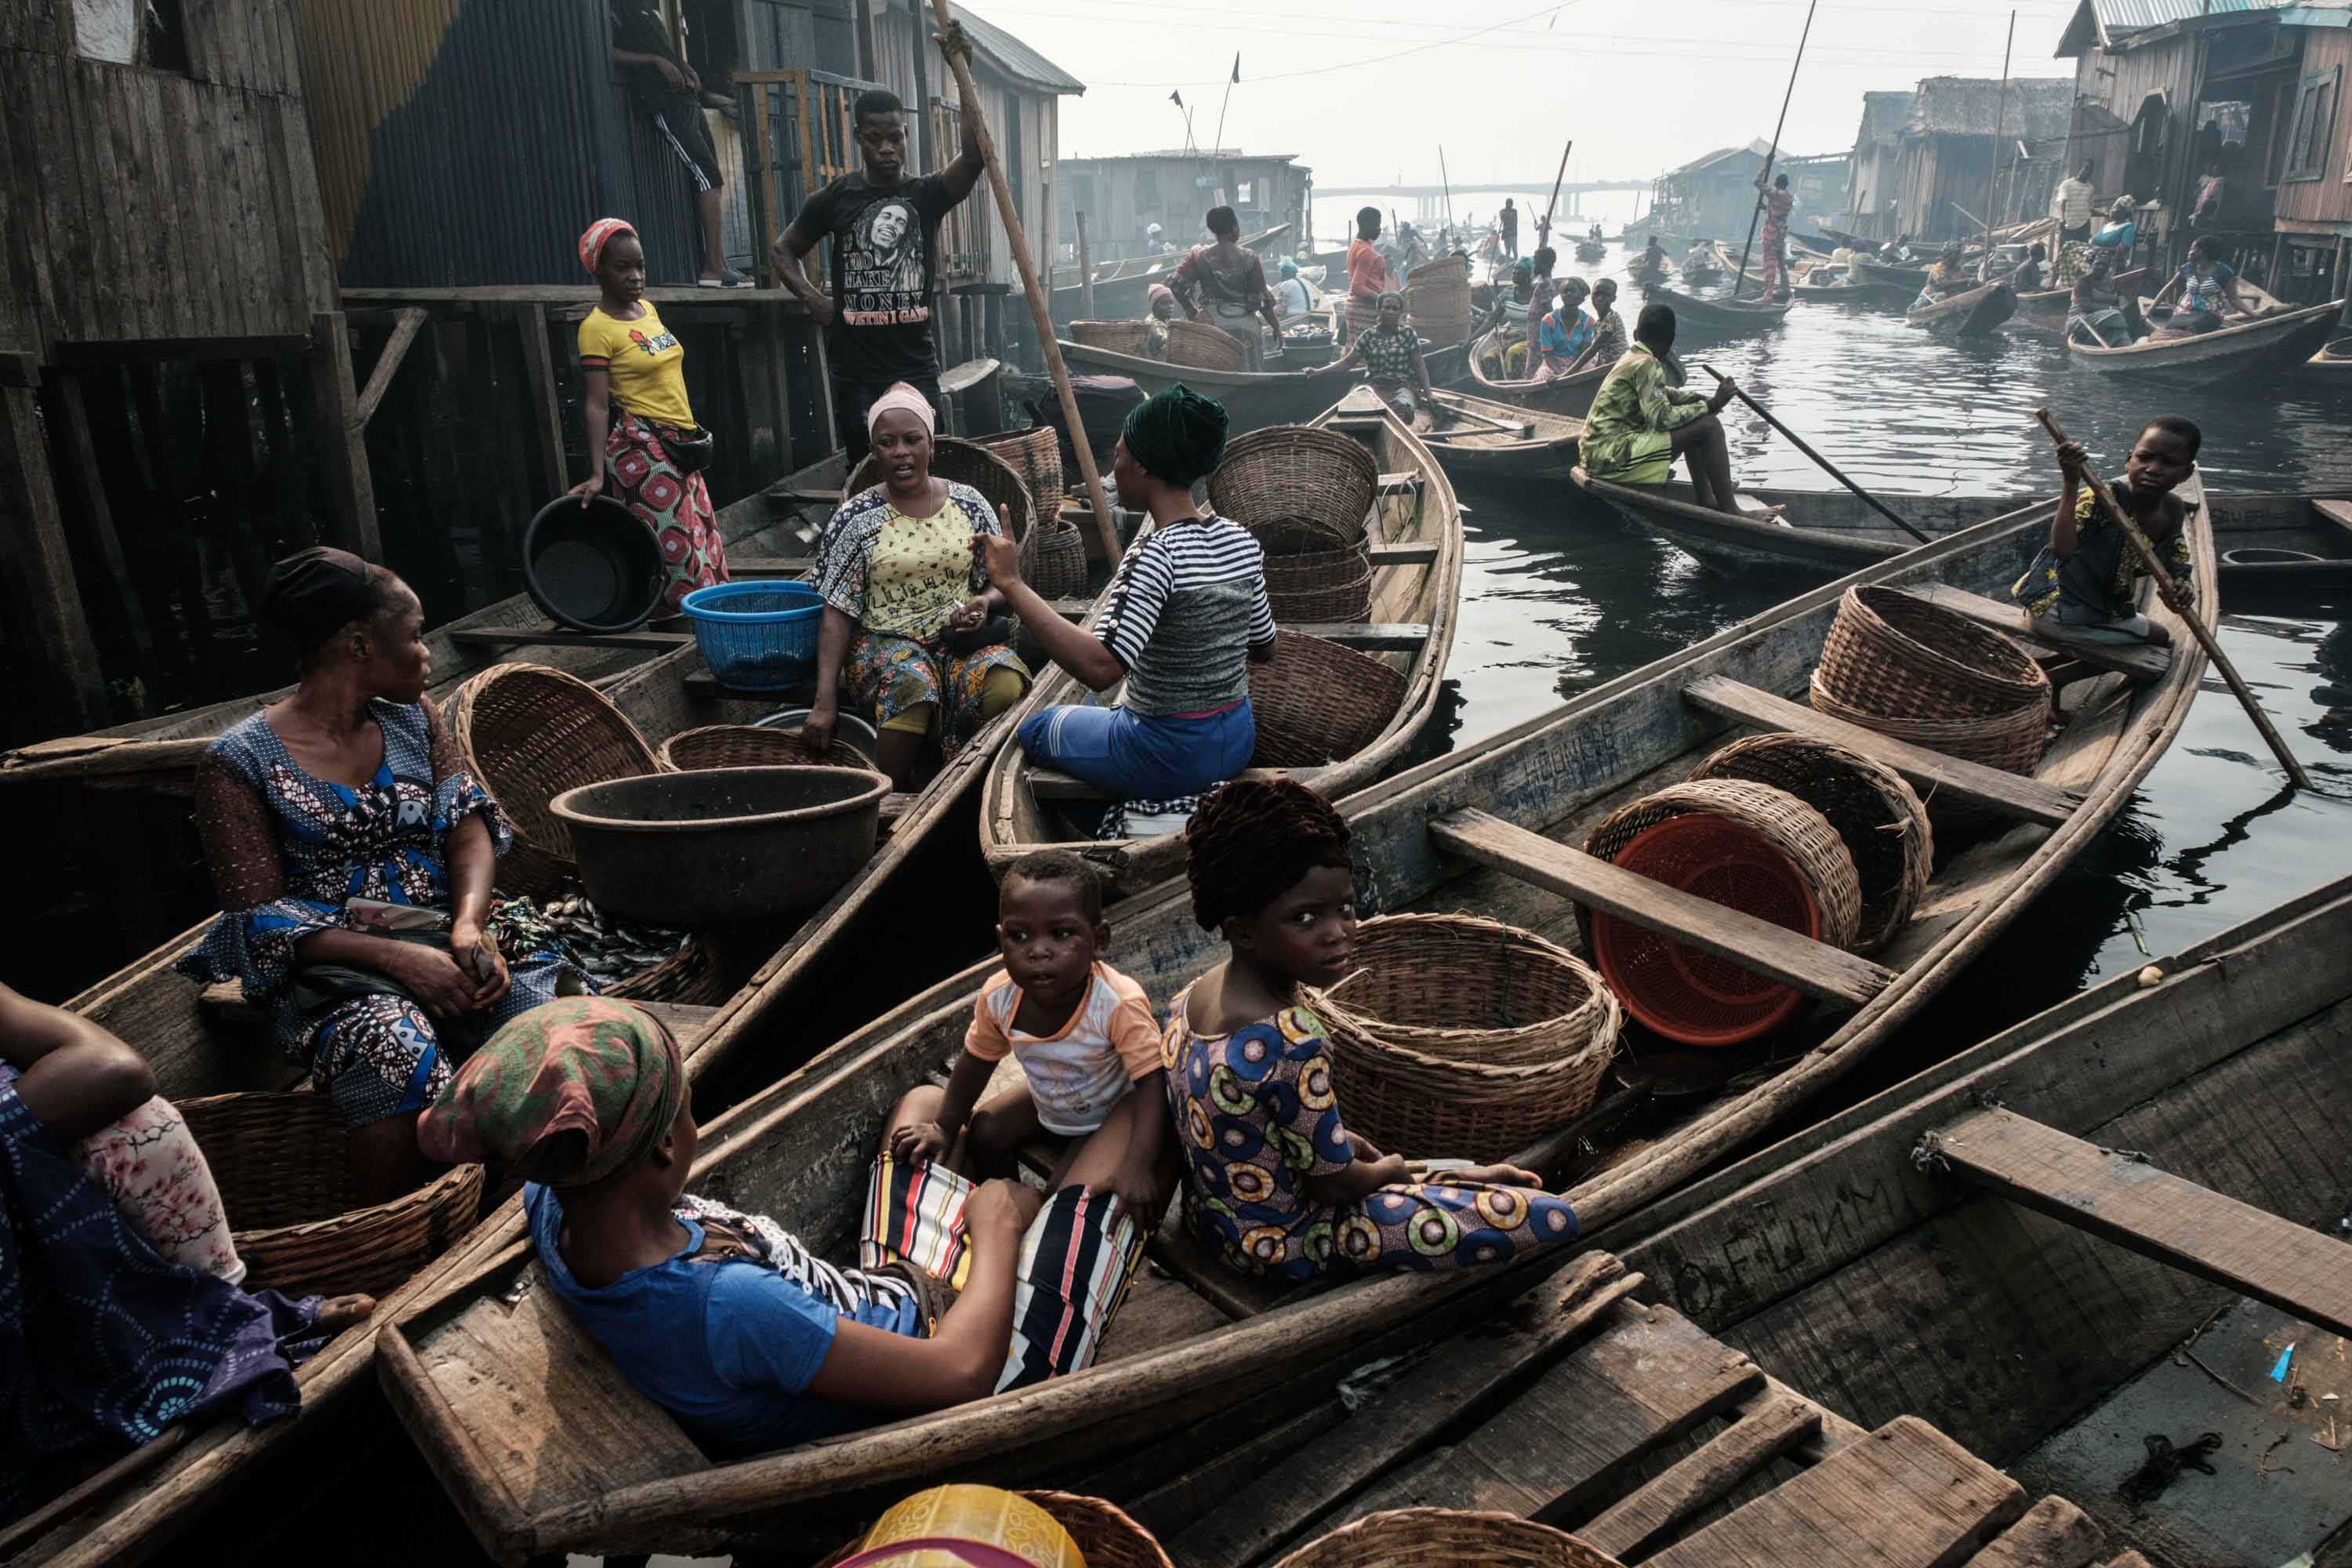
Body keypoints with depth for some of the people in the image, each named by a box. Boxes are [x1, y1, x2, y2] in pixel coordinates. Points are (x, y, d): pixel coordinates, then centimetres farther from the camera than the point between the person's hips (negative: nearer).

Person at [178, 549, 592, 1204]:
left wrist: (469, 924, -17)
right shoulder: (240, 762, -2)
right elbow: (260, 917, -6)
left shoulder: (414, 719, 13)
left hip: (445, 937, 4)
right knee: (396, 1057, -36)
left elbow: (471, 829, 4)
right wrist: (398, 959, -19)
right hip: (330, 968, -4)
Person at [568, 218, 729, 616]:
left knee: (702, 535, 11)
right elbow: (596, 406, -17)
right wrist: (597, 473, -23)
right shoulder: (597, 328, -12)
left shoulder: (647, 308, 10)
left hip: (677, 443, 8)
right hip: (640, 447, -8)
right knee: (673, 540, -11)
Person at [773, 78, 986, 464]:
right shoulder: (836, 198, 3)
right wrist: (811, 297, 1)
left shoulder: (927, 194, 3)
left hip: (916, 366, 0)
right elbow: (785, 249, 18)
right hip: (855, 370, 0)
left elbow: (976, 155, -16)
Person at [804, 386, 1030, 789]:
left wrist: (985, 601, -11)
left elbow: (1003, 582, 16)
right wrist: (825, 701, -11)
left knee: (1005, 684, -32)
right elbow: (836, 614, -1)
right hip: (885, 640, -2)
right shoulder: (855, 518, 2)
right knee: (912, 685, -38)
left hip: (960, 636, 2)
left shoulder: (969, 504, 9)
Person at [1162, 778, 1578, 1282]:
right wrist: (1389, 1170, -1)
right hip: (1288, 1242, -9)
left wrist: (1334, 1135, 6)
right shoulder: (1291, 1044, -33)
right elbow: (1333, 1185, -22)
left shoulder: (1191, 996, -7)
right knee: (1553, 1218, -9)